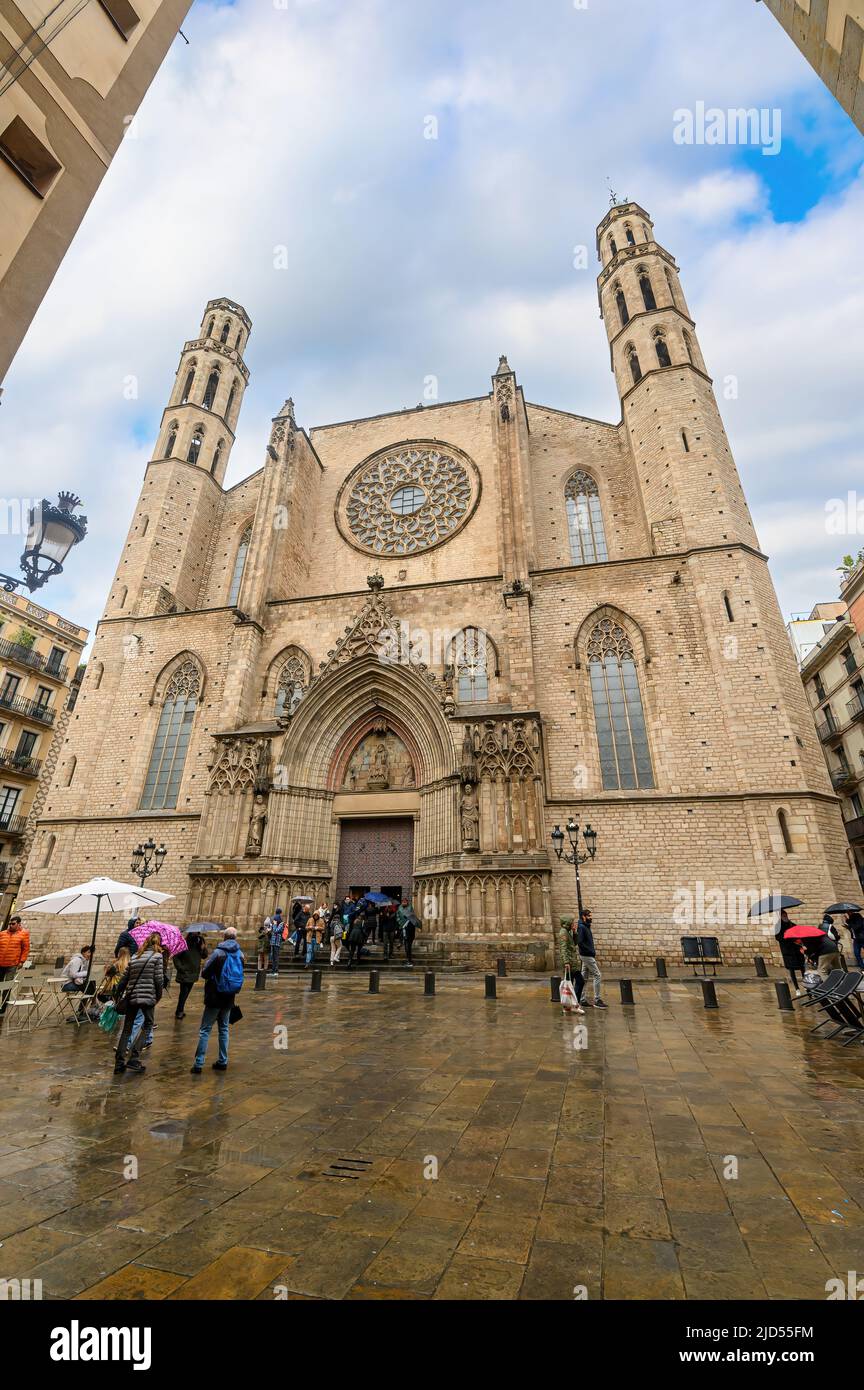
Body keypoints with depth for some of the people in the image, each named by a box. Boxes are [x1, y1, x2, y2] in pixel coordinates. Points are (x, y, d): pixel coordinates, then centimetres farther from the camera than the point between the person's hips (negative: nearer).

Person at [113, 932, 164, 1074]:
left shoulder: (135, 956, 11)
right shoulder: (157, 956, -4)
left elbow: (125, 977, 9)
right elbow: (159, 979, -8)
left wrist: (119, 994, 21)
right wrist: (159, 996, 7)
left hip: (131, 996, 5)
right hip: (148, 996, -5)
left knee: (127, 1028, 15)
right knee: (147, 1024, 11)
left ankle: (119, 1062, 13)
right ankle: (134, 1058, 3)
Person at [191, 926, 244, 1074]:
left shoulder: (219, 952, -17)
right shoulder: (240, 954, -2)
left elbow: (205, 973, -12)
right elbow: (239, 976, 7)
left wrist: (211, 976, 9)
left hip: (215, 997, -4)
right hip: (229, 998, 5)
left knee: (205, 1030, 6)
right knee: (224, 1029, 16)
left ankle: (198, 1064, 6)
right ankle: (223, 1061, 20)